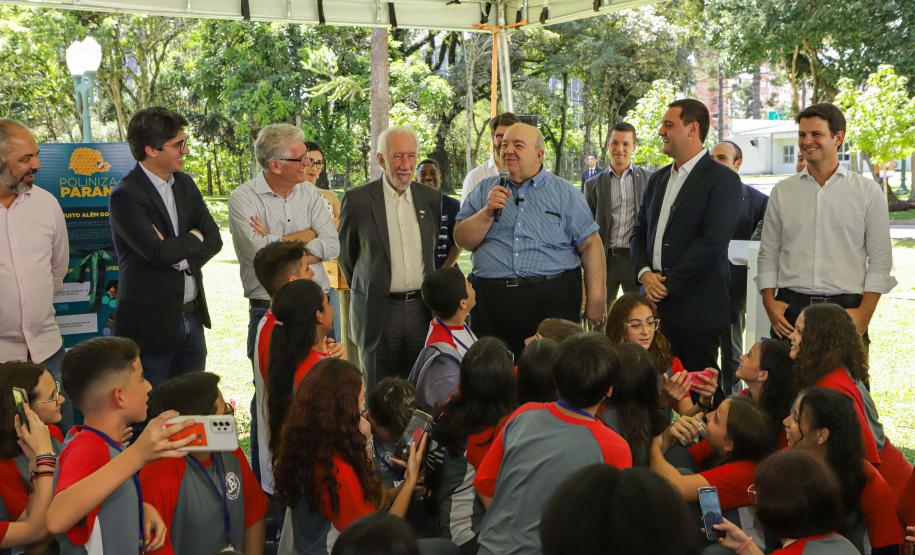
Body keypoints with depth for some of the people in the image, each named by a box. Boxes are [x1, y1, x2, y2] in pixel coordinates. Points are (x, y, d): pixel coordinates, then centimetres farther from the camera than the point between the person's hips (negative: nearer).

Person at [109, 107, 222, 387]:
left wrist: (181, 256, -13)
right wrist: (194, 238, -6)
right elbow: (159, 252, -25)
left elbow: (214, 238, 5)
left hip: (192, 316, 7)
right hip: (151, 321, -7)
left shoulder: (185, 184, 9)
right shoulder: (125, 195, -15)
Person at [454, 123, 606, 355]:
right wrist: (488, 212, -10)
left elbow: (590, 244, 3)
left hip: (553, 302, -1)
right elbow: (462, 240, 6)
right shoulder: (485, 190, 13)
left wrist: (596, 300, -5)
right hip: (492, 300, 2)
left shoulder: (564, 192, 7)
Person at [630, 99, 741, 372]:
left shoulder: (723, 180, -6)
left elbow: (713, 241, -15)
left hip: (696, 307, -6)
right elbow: (639, 232, 17)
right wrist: (645, 274, -2)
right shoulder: (659, 178, 17)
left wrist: (669, 285, -14)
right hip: (655, 302, 6)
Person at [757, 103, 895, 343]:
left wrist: (864, 313, -8)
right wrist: (770, 304, -2)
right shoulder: (782, 191, 8)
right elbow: (768, 254, 10)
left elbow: (880, 258, 1)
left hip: (846, 308, -1)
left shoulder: (868, 191, 3)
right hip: (790, 308, 2)